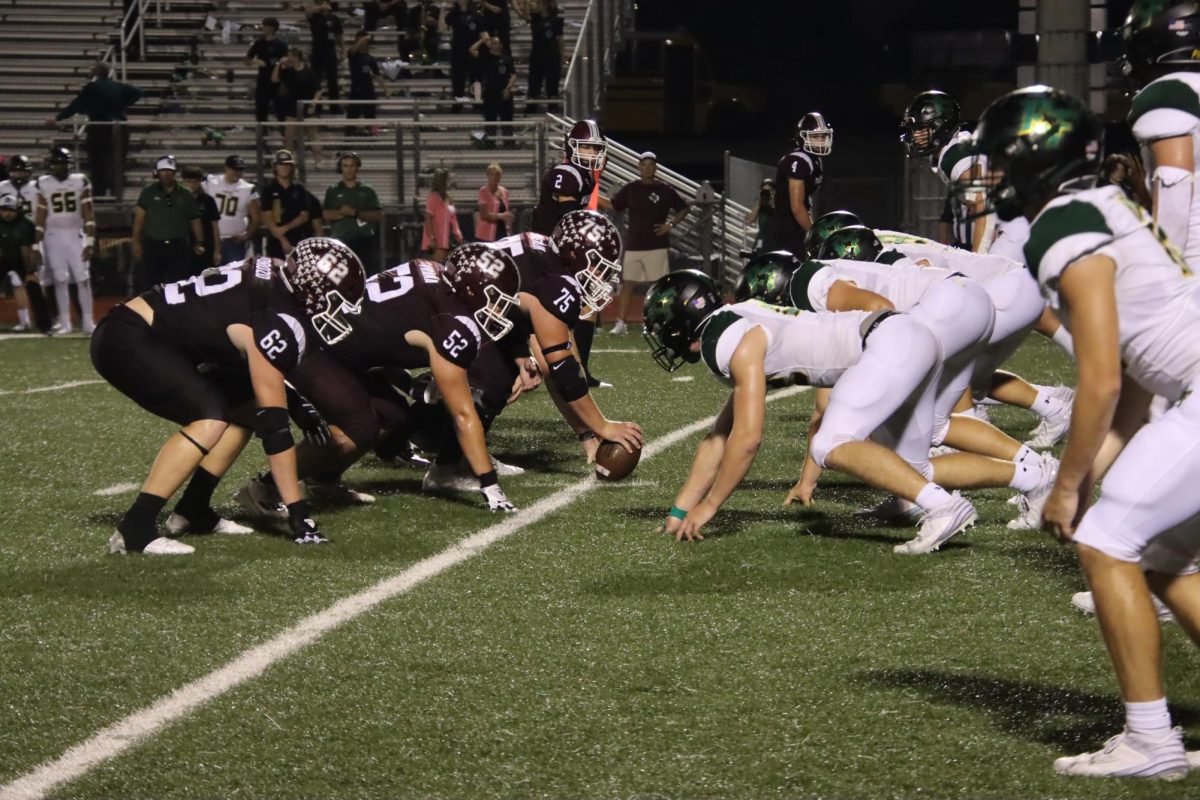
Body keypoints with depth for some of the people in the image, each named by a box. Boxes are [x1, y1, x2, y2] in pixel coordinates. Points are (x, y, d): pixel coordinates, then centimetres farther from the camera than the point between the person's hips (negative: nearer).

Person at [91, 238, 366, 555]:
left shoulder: (279, 284, 2)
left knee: (245, 405, 9)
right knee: (211, 417, -23)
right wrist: (298, 510, -18)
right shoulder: (279, 324, -22)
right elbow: (273, 422, -20)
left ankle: (192, 511, 15)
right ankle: (134, 529, -20)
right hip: (126, 341, -10)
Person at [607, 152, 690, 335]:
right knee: (627, 283, 2)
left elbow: (684, 208, 8)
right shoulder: (630, 189, 6)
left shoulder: (665, 190, 0)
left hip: (657, 246, -2)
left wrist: (671, 224, -5)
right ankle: (620, 323, 6)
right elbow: (613, 205, 7)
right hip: (633, 245, 2)